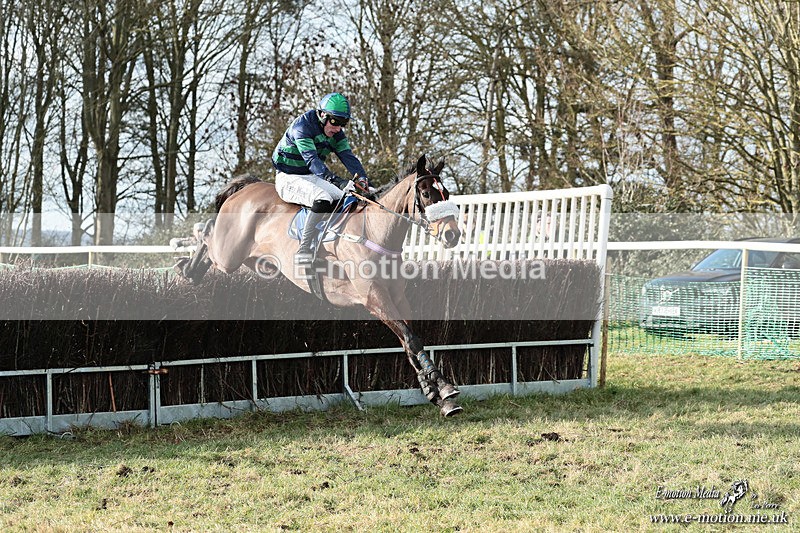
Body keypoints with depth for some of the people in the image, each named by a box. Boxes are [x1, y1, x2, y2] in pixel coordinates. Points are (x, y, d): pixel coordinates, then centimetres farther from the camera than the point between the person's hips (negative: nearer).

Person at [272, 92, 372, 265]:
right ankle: (303, 251, -32)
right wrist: (335, 180, -47)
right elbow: (311, 160, -34)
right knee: (323, 199, -34)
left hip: (312, 178, 8)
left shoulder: (336, 134, 3)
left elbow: (348, 157, -8)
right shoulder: (302, 127, -21)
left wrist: (364, 180, -26)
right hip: (289, 178, -8)